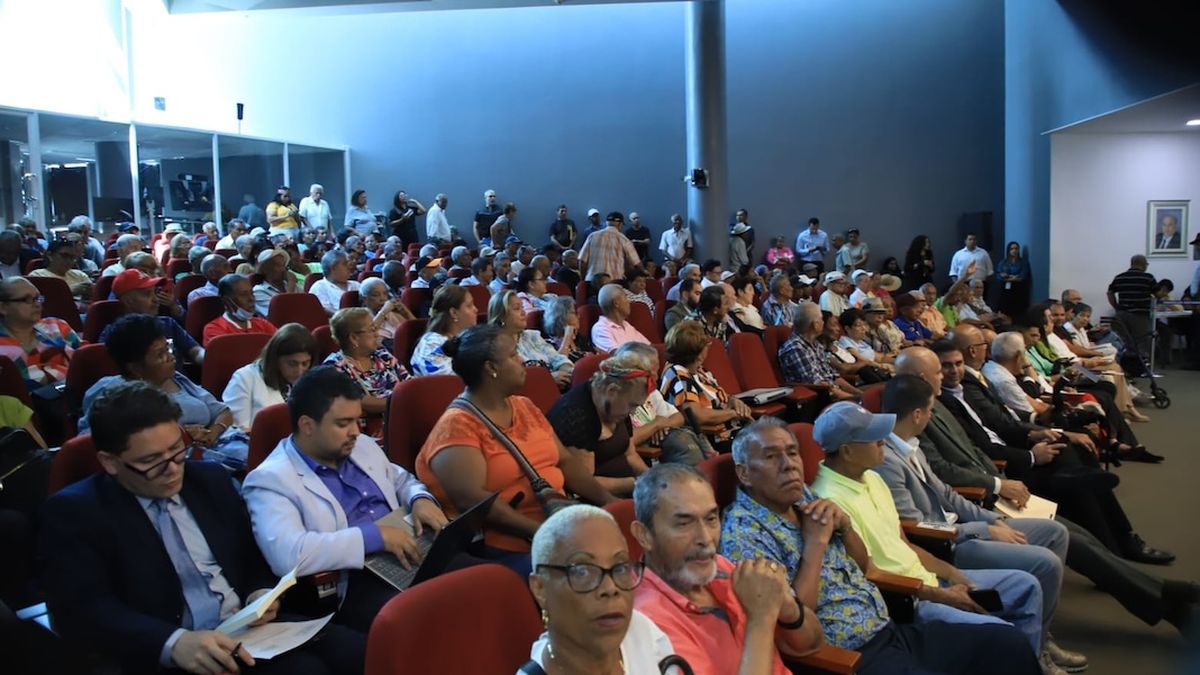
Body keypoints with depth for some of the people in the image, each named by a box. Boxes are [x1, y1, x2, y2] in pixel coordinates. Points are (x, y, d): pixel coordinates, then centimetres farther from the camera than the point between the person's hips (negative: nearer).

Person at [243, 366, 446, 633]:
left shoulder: (362, 447, 16)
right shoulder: (270, 479, -7)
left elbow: (401, 480, 32)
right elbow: (288, 556, -21)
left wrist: (421, 500, 7)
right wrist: (374, 536, -21)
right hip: (351, 586, -7)